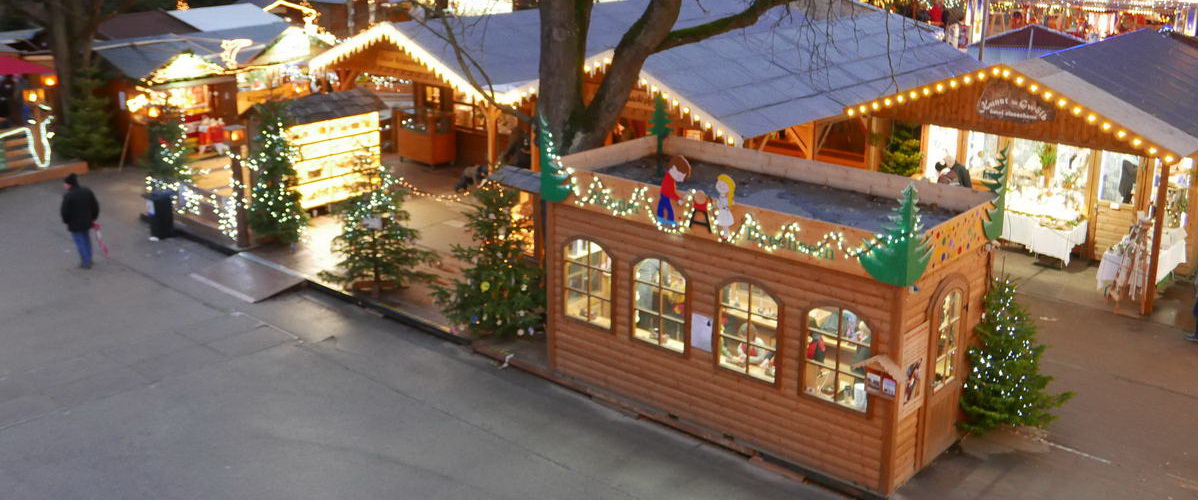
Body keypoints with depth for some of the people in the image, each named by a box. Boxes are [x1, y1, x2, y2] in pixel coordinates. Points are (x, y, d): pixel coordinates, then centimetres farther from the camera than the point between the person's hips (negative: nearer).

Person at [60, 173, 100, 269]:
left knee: (80, 242, 7)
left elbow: (65, 212, -17)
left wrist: (66, 222, 0)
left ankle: (85, 262, 13)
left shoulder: (68, 196, -23)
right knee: (86, 239, 22)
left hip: (75, 224, -6)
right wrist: (93, 218, 15)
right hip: (87, 222, 6)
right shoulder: (87, 192, -3)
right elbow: (95, 206, 4)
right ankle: (88, 259, 34)